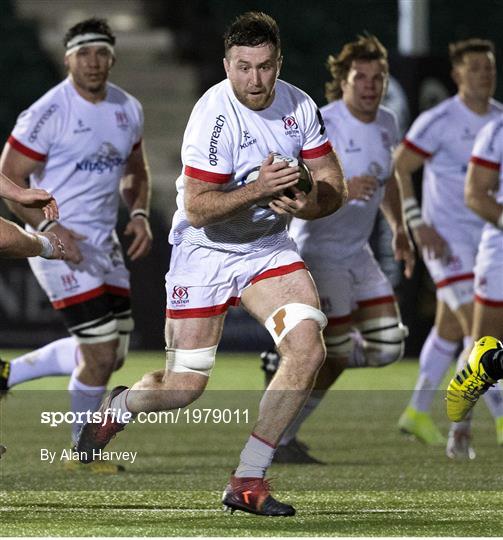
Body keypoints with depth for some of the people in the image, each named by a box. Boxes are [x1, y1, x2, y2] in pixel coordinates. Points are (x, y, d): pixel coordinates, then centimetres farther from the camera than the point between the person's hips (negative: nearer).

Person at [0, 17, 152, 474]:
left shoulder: (128, 110, 6)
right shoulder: (48, 113, -15)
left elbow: (135, 171, 21)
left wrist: (139, 215, 2)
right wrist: (48, 228, -23)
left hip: (105, 246, 8)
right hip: (59, 244, -8)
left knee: (112, 354, 10)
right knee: (101, 353, -10)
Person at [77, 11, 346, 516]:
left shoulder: (299, 106, -5)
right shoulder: (214, 115, -23)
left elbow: (333, 186, 0)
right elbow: (197, 209, -24)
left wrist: (310, 203, -22)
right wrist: (258, 191, -36)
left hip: (269, 247, 5)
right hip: (205, 251, -5)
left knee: (307, 348, -18)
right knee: (184, 387, -3)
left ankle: (247, 481, -7)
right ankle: (118, 407, 36)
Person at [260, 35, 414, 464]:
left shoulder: (386, 123, 6)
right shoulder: (321, 126, -19)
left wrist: (399, 230, 21)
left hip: (357, 252, 8)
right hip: (318, 249, -8)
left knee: (388, 346, 0)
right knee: (336, 355, -10)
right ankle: (279, 439, 6)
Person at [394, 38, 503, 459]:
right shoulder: (439, 121, -14)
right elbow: (397, 169, -11)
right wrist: (419, 227, -16)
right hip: (446, 238, -7)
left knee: (451, 330, 14)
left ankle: (418, 412, 28)